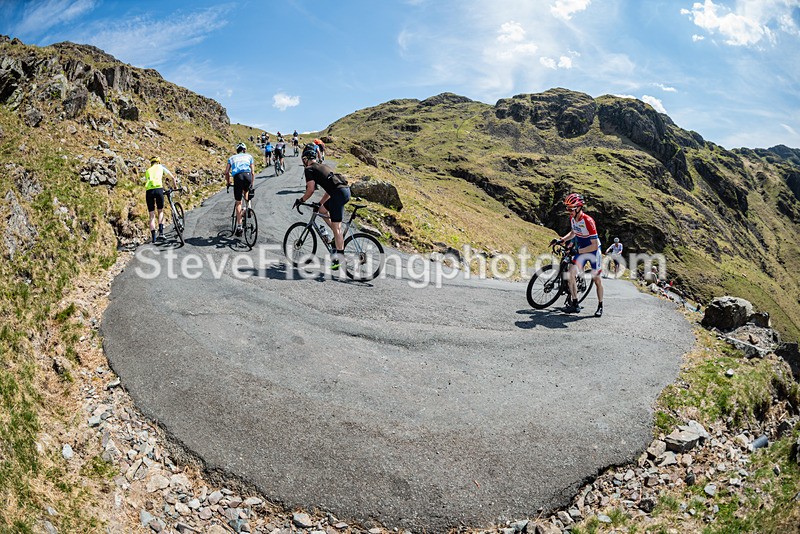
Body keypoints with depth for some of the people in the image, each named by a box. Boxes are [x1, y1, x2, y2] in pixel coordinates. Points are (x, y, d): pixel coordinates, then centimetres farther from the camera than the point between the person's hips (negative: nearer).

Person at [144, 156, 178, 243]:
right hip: (158, 189, -2)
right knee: (160, 211, 15)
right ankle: (161, 232, -2)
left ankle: (153, 237, 1)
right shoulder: (160, 167, 23)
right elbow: (173, 177, 27)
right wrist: (175, 187, 43)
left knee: (152, 215, 8)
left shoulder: (147, 171, 30)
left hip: (148, 190, 2)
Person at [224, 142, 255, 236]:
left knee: (238, 202, 7)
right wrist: (252, 185, 30)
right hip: (247, 175, 0)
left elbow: (226, 172, 20)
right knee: (246, 192, 35)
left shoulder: (232, 158, 28)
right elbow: (253, 172, 22)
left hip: (237, 177, 0)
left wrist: (228, 182, 34)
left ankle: (239, 226, 2)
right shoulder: (249, 156, 27)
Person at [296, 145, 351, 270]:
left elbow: (311, 189, -7)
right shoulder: (323, 167, 29)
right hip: (346, 190, 8)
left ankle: (339, 257, -9)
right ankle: (339, 237, 21)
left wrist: (301, 200, 9)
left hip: (339, 194, -8)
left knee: (336, 227, -7)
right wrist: (320, 203, 36)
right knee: (322, 210, 25)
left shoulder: (309, 169, 4)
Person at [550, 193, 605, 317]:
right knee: (571, 273, -11)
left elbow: (595, 245, -28)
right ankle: (574, 304, -5)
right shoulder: (572, 219, -7)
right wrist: (561, 240, 2)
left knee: (597, 279, 4)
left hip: (593, 251, -6)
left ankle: (600, 306, 21)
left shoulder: (588, 221, -29)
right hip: (581, 251, 6)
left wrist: (579, 251, -29)